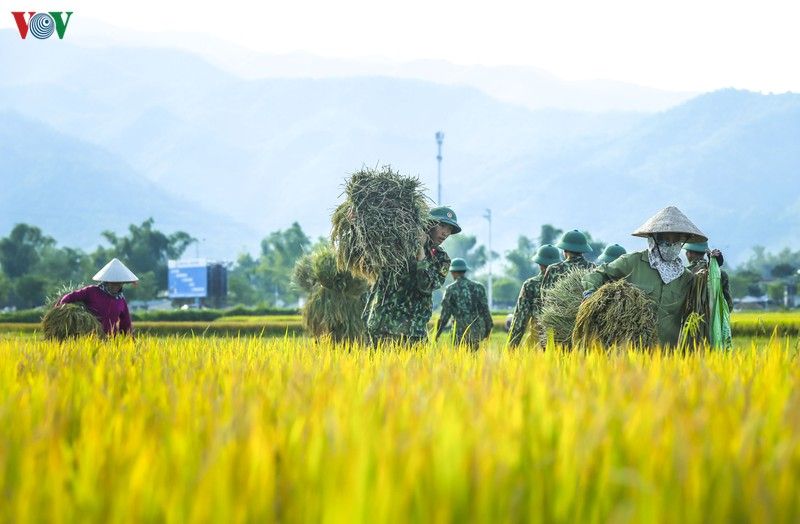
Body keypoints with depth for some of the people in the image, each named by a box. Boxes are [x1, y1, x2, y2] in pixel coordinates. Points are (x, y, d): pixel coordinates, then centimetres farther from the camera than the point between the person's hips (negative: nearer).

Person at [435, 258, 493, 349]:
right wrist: (488, 331, 12)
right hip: (478, 332, 3)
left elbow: (445, 315, -5)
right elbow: (485, 311, 4)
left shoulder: (450, 290, -3)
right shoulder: (478, 287, 5)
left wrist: (437, 334, 3)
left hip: (461, 334, -3)